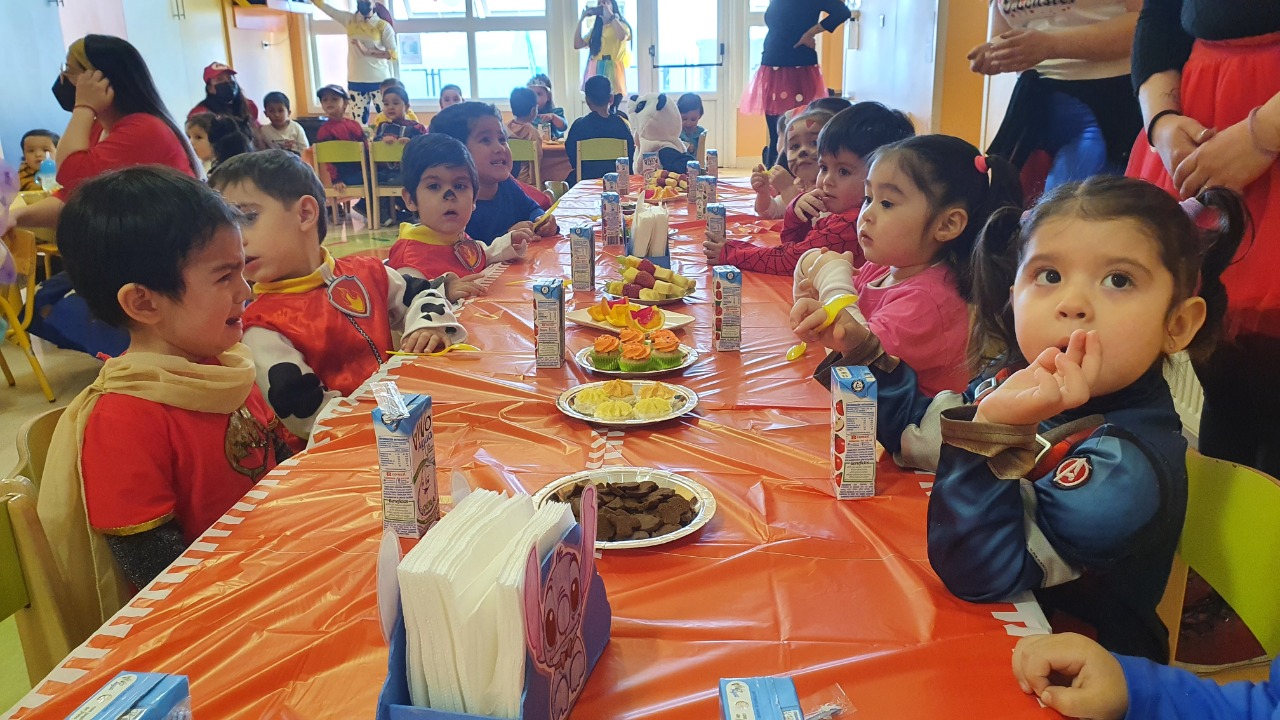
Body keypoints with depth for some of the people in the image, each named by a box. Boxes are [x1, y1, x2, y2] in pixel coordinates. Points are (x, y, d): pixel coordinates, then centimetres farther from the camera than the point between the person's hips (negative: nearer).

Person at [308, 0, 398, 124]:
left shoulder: (383, 26, -2)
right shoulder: (348, 20, 8)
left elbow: (393, 54, -11)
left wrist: (368, 51, -19)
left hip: (379, 82, -3)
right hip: (355, 82, 3)